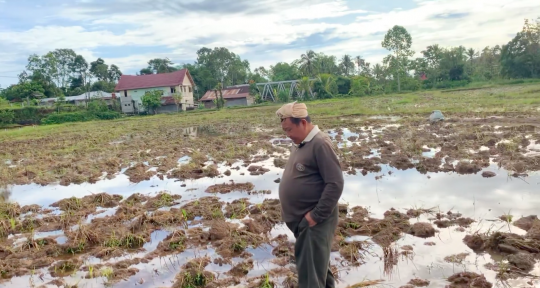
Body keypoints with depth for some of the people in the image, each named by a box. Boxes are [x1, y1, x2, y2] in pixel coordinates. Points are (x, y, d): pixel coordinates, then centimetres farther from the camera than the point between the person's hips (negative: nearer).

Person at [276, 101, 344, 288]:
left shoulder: (321, 144, -19)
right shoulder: (299, 144, 9)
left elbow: (335, 184, -23)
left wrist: (317, 215, -20)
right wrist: (290, 211, 13)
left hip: (314, 221, -9)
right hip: (301, 219, 9)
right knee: (318, 265, 23)